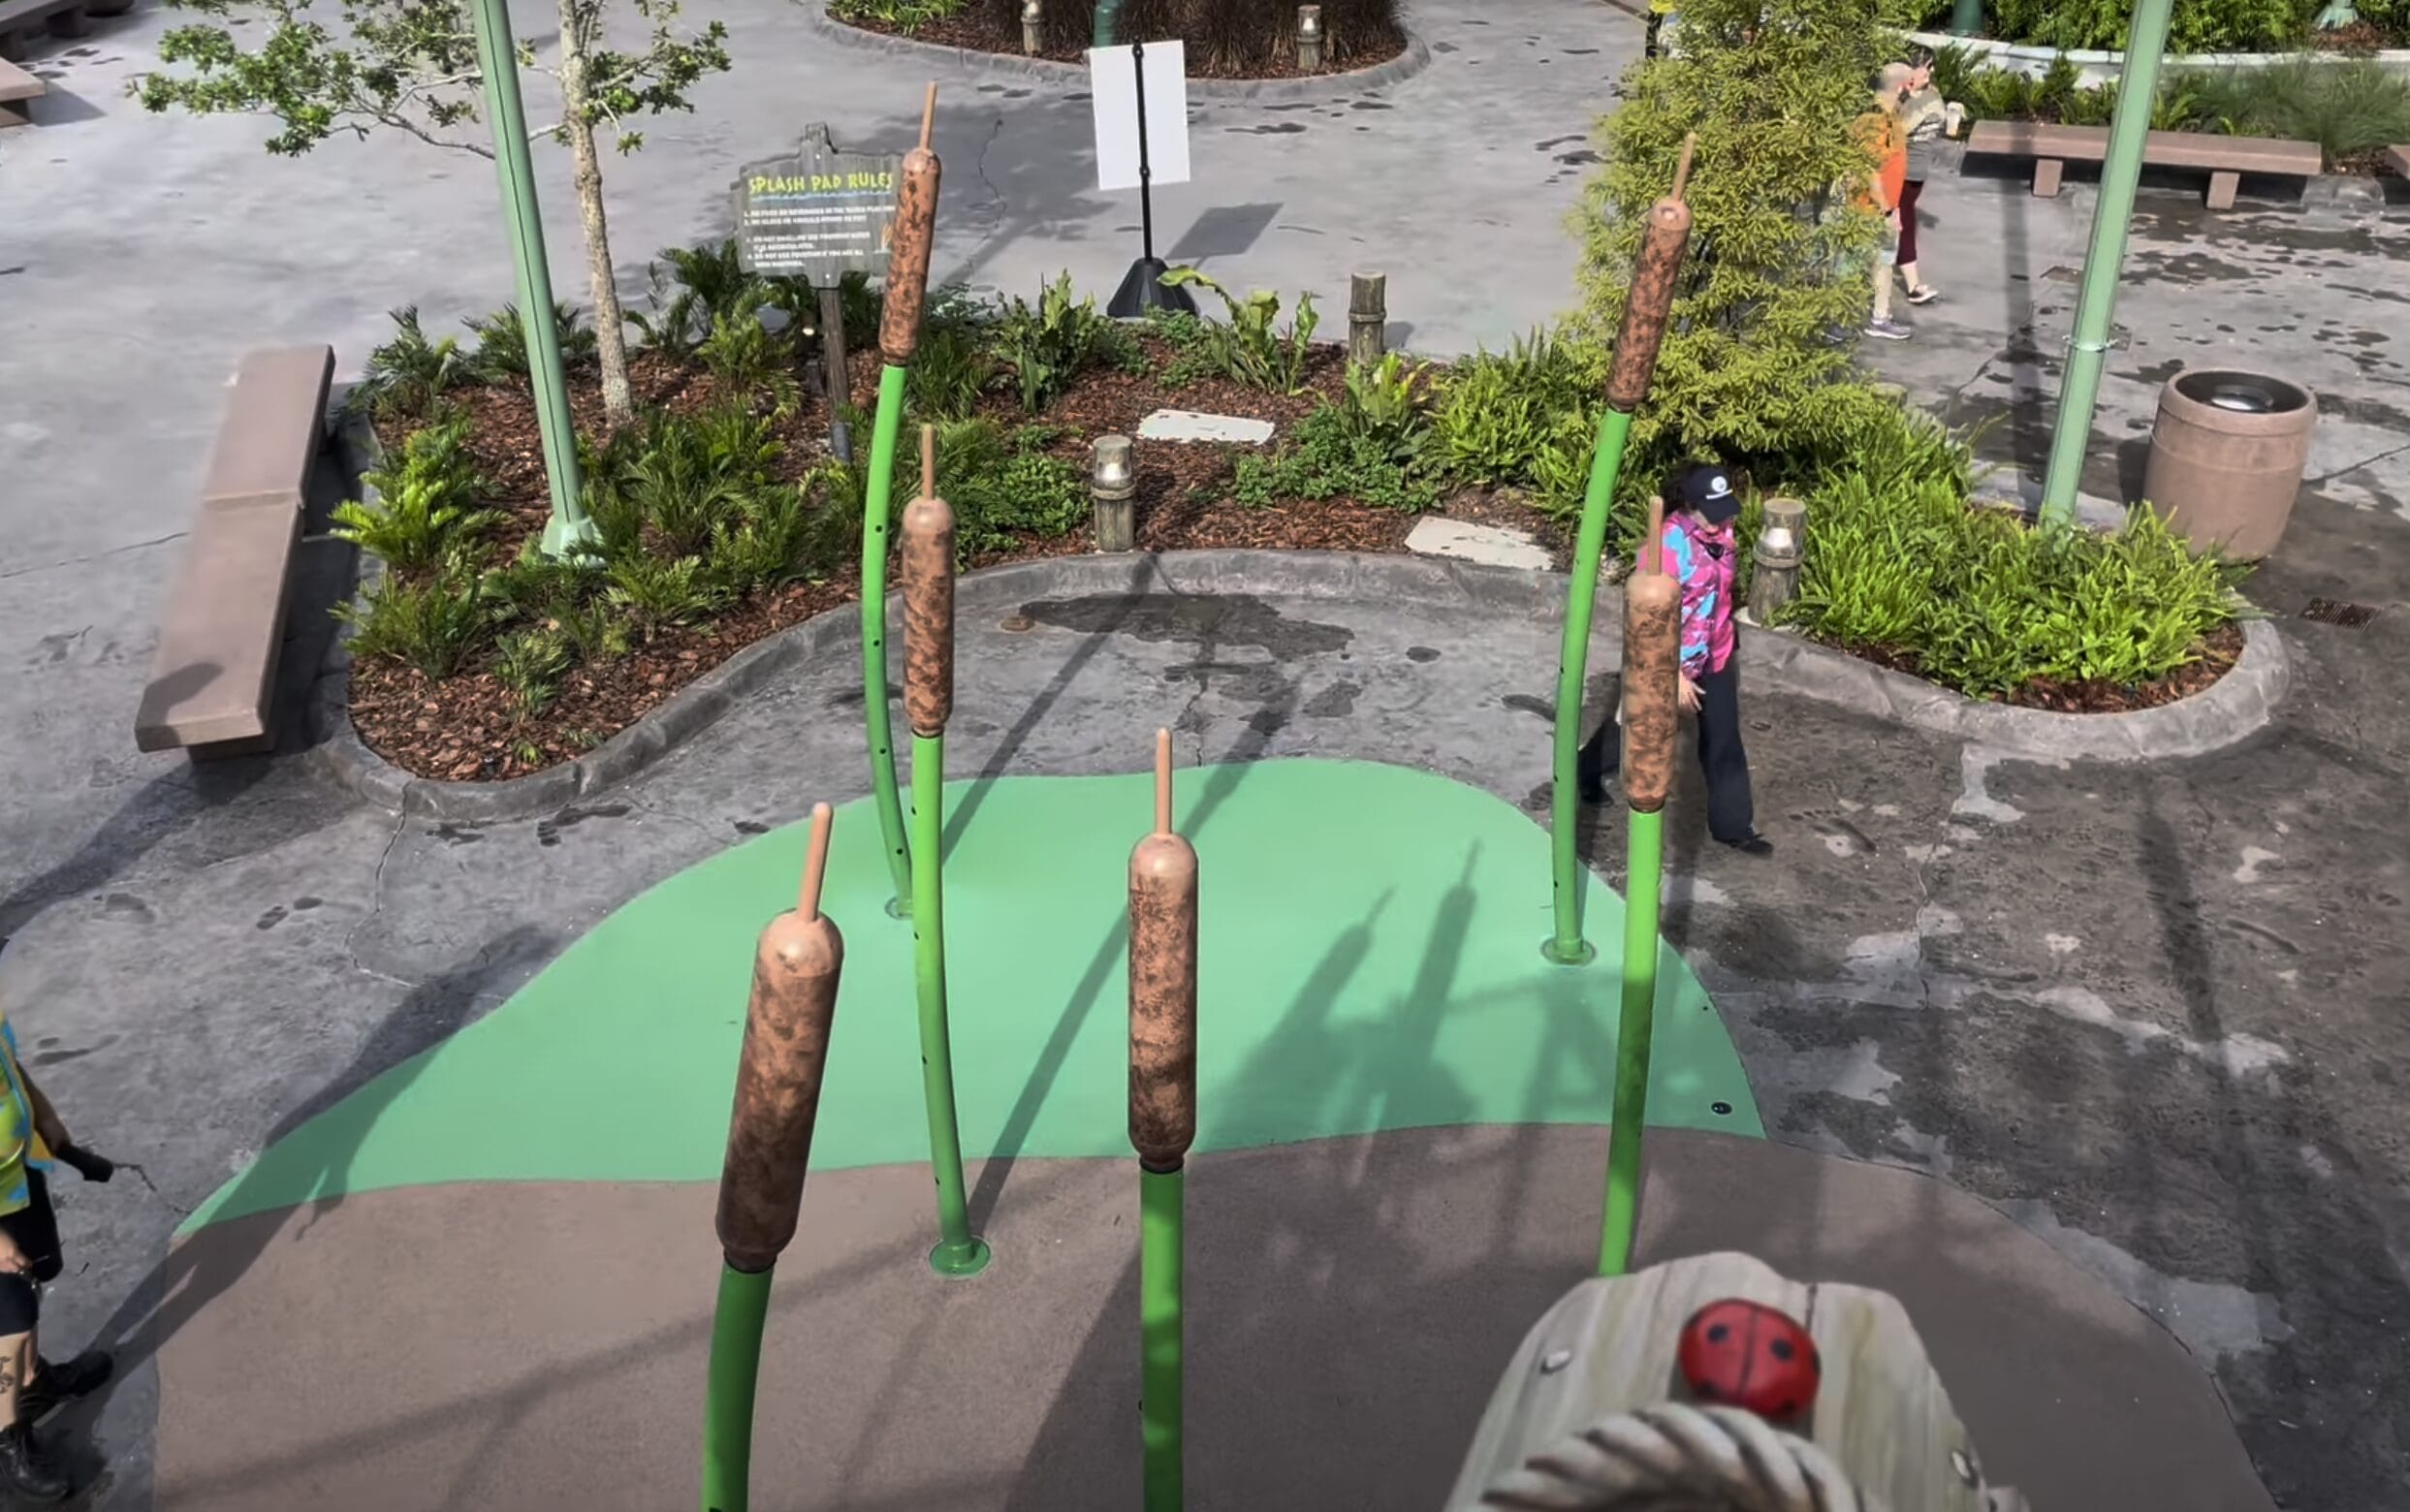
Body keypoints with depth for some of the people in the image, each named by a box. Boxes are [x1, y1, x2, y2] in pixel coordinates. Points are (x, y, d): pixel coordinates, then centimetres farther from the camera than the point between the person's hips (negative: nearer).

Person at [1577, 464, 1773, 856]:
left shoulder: (1719, 530, -6)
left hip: (1715, 656, 6)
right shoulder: (1669, 545, -29)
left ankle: (1733, 826, 22)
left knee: (1724, 743, 10)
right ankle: (1587, 772, 45)